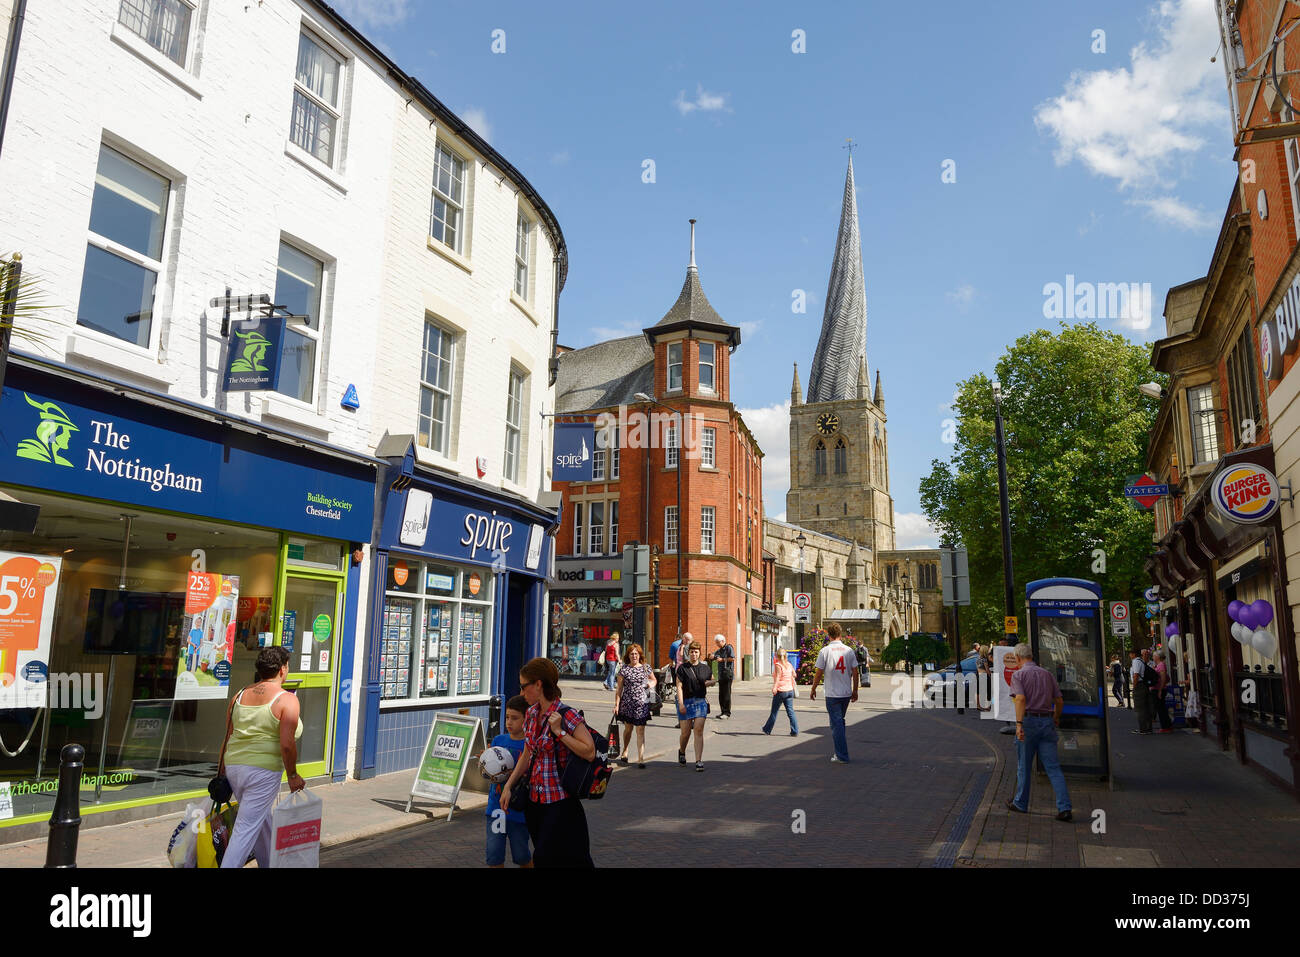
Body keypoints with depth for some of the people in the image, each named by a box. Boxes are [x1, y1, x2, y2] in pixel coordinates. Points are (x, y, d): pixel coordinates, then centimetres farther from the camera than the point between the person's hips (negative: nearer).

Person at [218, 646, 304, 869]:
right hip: (263, 770, -7)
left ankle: (268, 863, 37)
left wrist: (221, 770, 18)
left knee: (262, 820, 23)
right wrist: (292, 775, -5)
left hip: (234, 766, 7)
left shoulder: (239, 696, 8)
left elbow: (228, 738, 10)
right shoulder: (287, 700, -11)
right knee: (247, 828, -1)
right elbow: (286, 744, -17)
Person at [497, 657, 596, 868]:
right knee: (542, 857, 12)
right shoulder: (531, 714, 7)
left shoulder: (567, 716, -15)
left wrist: (559, 732, -22)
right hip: (534, 801, 7)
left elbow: (589, 752, -21)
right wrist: (508, 786, 12)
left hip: (560, 804, -7)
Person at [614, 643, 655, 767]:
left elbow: (653, 679, 20)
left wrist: (651, 684, -3)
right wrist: (616, 704, -3)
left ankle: (641, 758, -3)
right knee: (628, 728, 14)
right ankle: (625, 751, 39)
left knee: (640, 730, -4)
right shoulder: (624, 669, -1)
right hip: (627, 703, 0)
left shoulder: (646, 668, 4)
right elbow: (619, 688, 1)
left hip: (642, 702, 0)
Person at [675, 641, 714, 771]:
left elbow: (712, 680, 25)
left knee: (699, 731, -9)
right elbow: (679, 687, -5)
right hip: (686, 702, -1)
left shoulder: (705, 668, 9)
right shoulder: (682, 668, -1)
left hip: (701, 701, 2)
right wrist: (681, 704, -14)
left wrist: (710, 682, 1)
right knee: (686, 732, 4)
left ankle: (699, 761, -7)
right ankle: (681, 751, 35)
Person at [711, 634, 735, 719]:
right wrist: (712, 656, 0)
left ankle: (727, 713, -5)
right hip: (721, 675, 8)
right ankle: (723, 711, 15)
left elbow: (733, 658, -15)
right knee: (721, 694, 9)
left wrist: (722, 659, -12)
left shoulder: (728, 648, -4)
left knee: (726, 694, -8)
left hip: (727, 674, -8)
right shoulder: (719, 650, 20)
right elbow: (712, 657, 22)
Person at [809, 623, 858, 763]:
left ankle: (842, 756, 1)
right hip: (847, 693, 5)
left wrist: (813, 689, 5)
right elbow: (855, 672, 3)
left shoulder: (825, 651, -10)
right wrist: (855, 691, 14)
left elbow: (819, 673, -8)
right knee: (840, 720, 20)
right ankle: (839, 751, 25)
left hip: (832, 694, -5)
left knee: (836, 724, 0)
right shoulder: (849, 650, 1)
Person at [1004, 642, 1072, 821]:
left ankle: (1020, 803, 22)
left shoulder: (1018, 674, -5)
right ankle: (1064, 808, -6)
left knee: (1024, 766, 9)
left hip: (1029, 721, -4)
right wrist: (1056, 718, 32)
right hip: (1047, 722, 4)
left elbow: (1021, 699, -19)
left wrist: (1019, 724, -23)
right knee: (1053, 766, 3)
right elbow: (1059, 701, 15)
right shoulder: (1047, 674, 11)